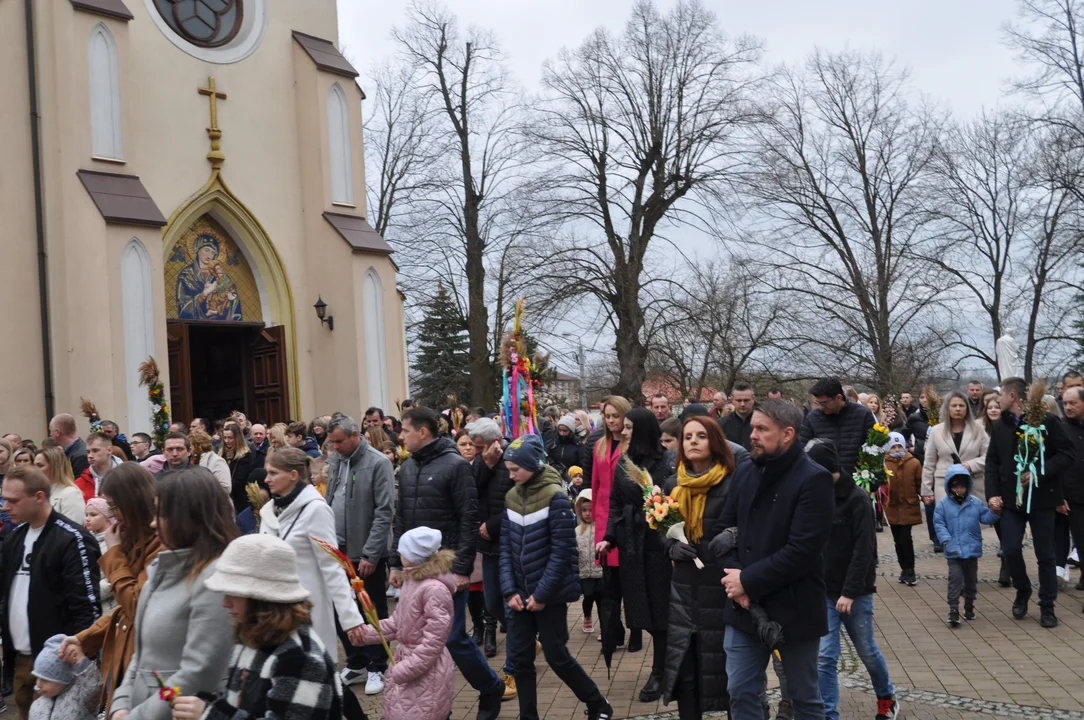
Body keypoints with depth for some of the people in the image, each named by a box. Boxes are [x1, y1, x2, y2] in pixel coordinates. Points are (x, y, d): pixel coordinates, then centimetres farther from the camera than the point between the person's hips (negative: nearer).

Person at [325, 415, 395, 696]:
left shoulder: (378, 463, -13)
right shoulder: (334, 460, 7)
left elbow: (385, 512, -16)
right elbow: (328, 502, 15)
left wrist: (370, 554, -18)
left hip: (367, 553, -6)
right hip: (338, 550, 6)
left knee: (373, 611, 7)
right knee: (340, 609, 12)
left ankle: (376, 667, 20)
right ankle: (356, 663, 28)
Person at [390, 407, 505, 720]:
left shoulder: (455, 465, -11)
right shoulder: (407, 468, 9)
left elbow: (469, 520, -13)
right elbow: (401, 520, 15)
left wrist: (462, 569, -17)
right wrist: (397, 563, 11)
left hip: (447, 568, -6)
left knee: (454, 638, -2)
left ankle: (491, 688, 20)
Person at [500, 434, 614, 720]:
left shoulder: (555, 496, -14)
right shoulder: (512, 496, 5)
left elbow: (561, 552, -15)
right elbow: (506, 547, 5)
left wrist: (542, 594, -15)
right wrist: (510, 590, -5)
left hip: (550, 594, -5)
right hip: (522, 593, 6)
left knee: (556, 655, 3)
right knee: (520, 657, 7)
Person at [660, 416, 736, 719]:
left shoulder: (732, 484, -9)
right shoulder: (672, 485, 6)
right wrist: (671, 547, -3)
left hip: (723, 587, -4)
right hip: (684, 588, 4)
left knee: (727, 664, 4)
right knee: (684, 665, 8)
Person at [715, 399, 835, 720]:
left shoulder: (814, 479, -15)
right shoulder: (744, 472, 5)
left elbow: (803, 550, -21)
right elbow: (723, 528, 7)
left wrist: (748, 581, -17)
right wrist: (733, 575, -10)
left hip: (794, 609, -5)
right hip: (744, 607, 6)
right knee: (741, 693, 12)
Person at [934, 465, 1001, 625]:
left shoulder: (975, 503, 3)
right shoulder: (943, 504, -4)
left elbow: (985, 518, 6)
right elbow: (939, 524, -4)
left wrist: (993, 511, -15)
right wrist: (946, 541, -13)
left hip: (972, 549, 3)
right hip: (953, 551, -3)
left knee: (971, 579, 13)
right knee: (955, 578, -9)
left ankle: (969, 607, 29)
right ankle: (953, 611, -9)